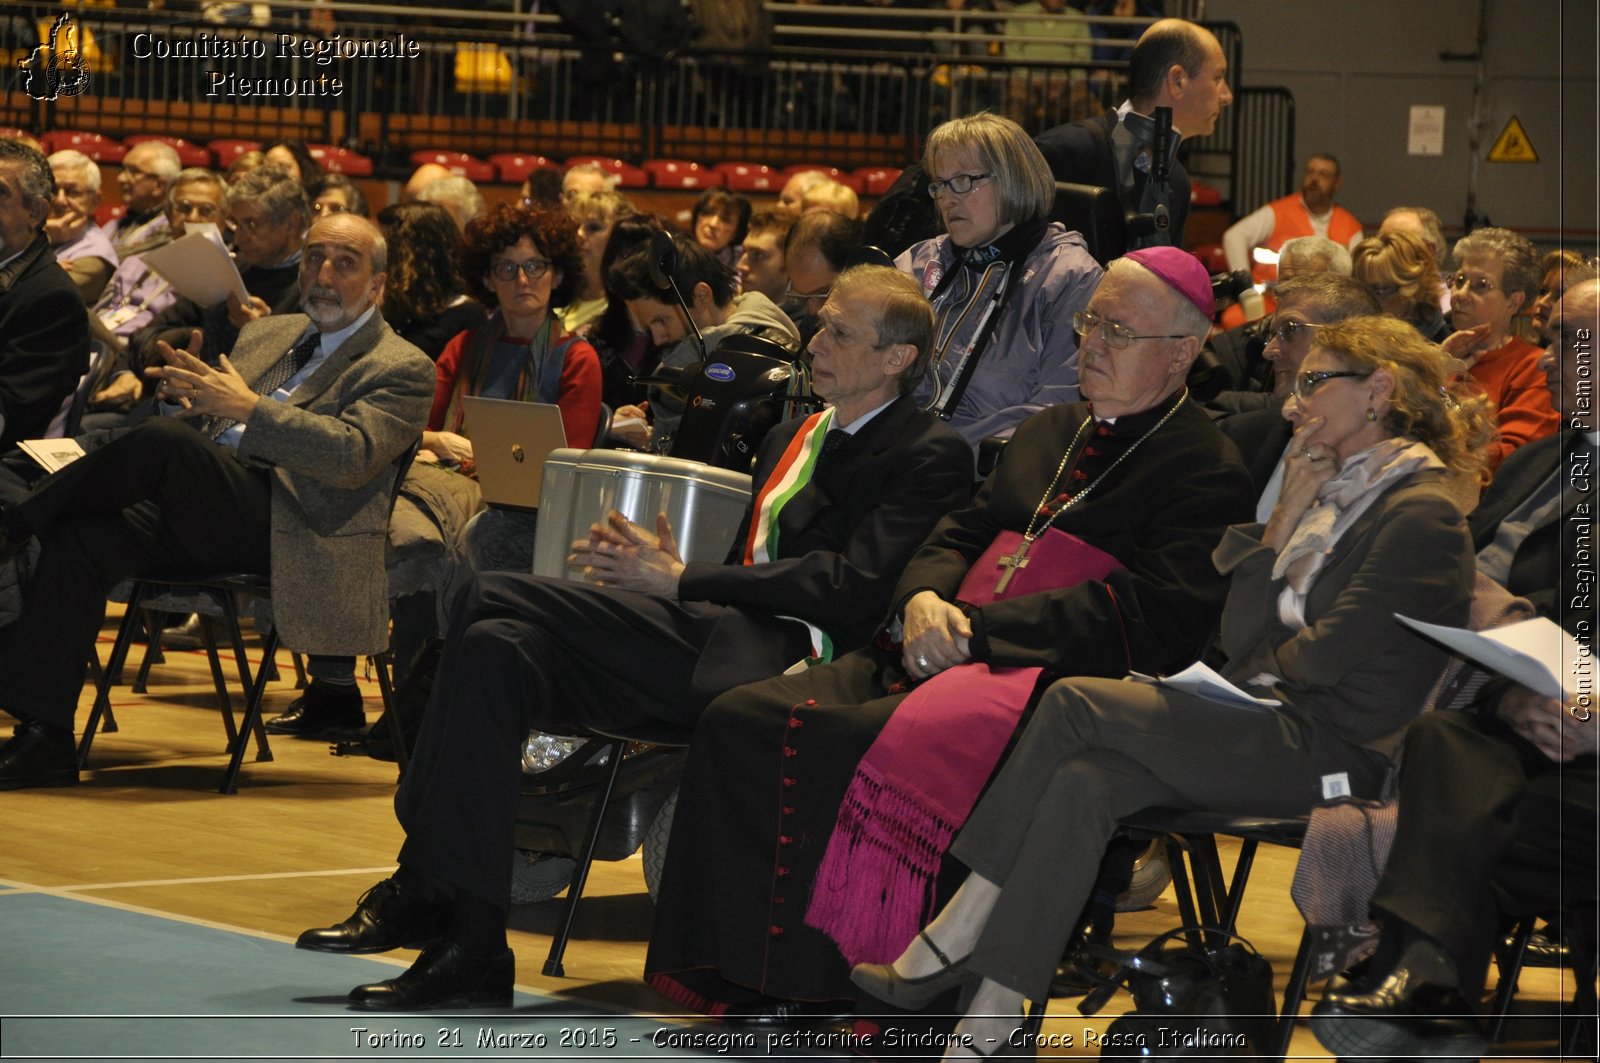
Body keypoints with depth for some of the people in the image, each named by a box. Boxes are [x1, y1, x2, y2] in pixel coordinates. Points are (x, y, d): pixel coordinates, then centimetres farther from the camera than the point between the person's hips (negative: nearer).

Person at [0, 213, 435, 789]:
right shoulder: (267, 334, 26)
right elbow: (202, 428, 28)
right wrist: (184, 398, 3)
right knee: (77, 538, -20)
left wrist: (250, 407, -20)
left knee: (163, 439, -30)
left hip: (281, 524, -7)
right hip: (207, 514, 7)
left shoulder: (401, 370, 3)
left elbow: (353, 456, -14)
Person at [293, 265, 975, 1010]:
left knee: (495, 602, -22)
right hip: (718, 643, 8)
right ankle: (469, 941, -18)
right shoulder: (790, 439, 30)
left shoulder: (928, 456, 2)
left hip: (785, 657, -8)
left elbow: (853, 586, -11)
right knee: (498, 648, -16)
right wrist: (670, 571, 3)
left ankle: (432, 893, -18)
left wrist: (683, 582, -11)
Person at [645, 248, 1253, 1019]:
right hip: (943, 655, 8)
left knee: (863, 749, -35)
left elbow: (1148, 615, -12)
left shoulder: (1207, 470, 0)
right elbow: (960, 534, 25)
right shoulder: (1047, 433, 27)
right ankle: (743, 982, -17)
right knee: (741, 722, -14)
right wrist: (925, 600, 0)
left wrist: (975, 632, -15)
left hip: (1061, 678, -8)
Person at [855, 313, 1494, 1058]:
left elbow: (1326, 656, -15)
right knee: (1082, 783, -19)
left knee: (1075, 703, -17)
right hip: (1274, 726, 8)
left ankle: (948, 945, -12)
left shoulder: (1421, 516, -8)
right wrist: (1284, 523, 4)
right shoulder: (1336, 494, 20)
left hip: (1330, 752, -8)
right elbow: (1240, 639, 14)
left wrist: (1260, 674, 5)